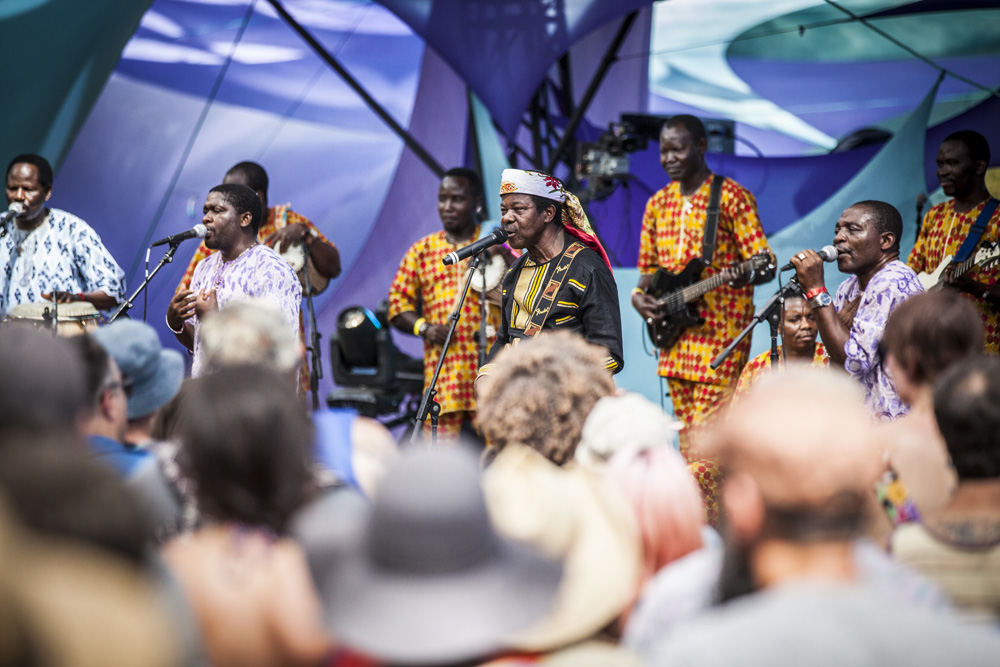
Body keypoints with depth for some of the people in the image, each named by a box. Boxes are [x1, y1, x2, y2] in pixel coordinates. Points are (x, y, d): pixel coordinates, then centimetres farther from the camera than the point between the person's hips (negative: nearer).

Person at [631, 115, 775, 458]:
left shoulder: (733, 198, -6)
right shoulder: (658, 204, 13)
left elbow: (765, 265, -11)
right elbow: (649, 267, 22)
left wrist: (744, 276, -33)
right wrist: (638, 295, 1)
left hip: (721, 331, -7)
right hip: (675, 335, 7)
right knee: (687, 433, 10)